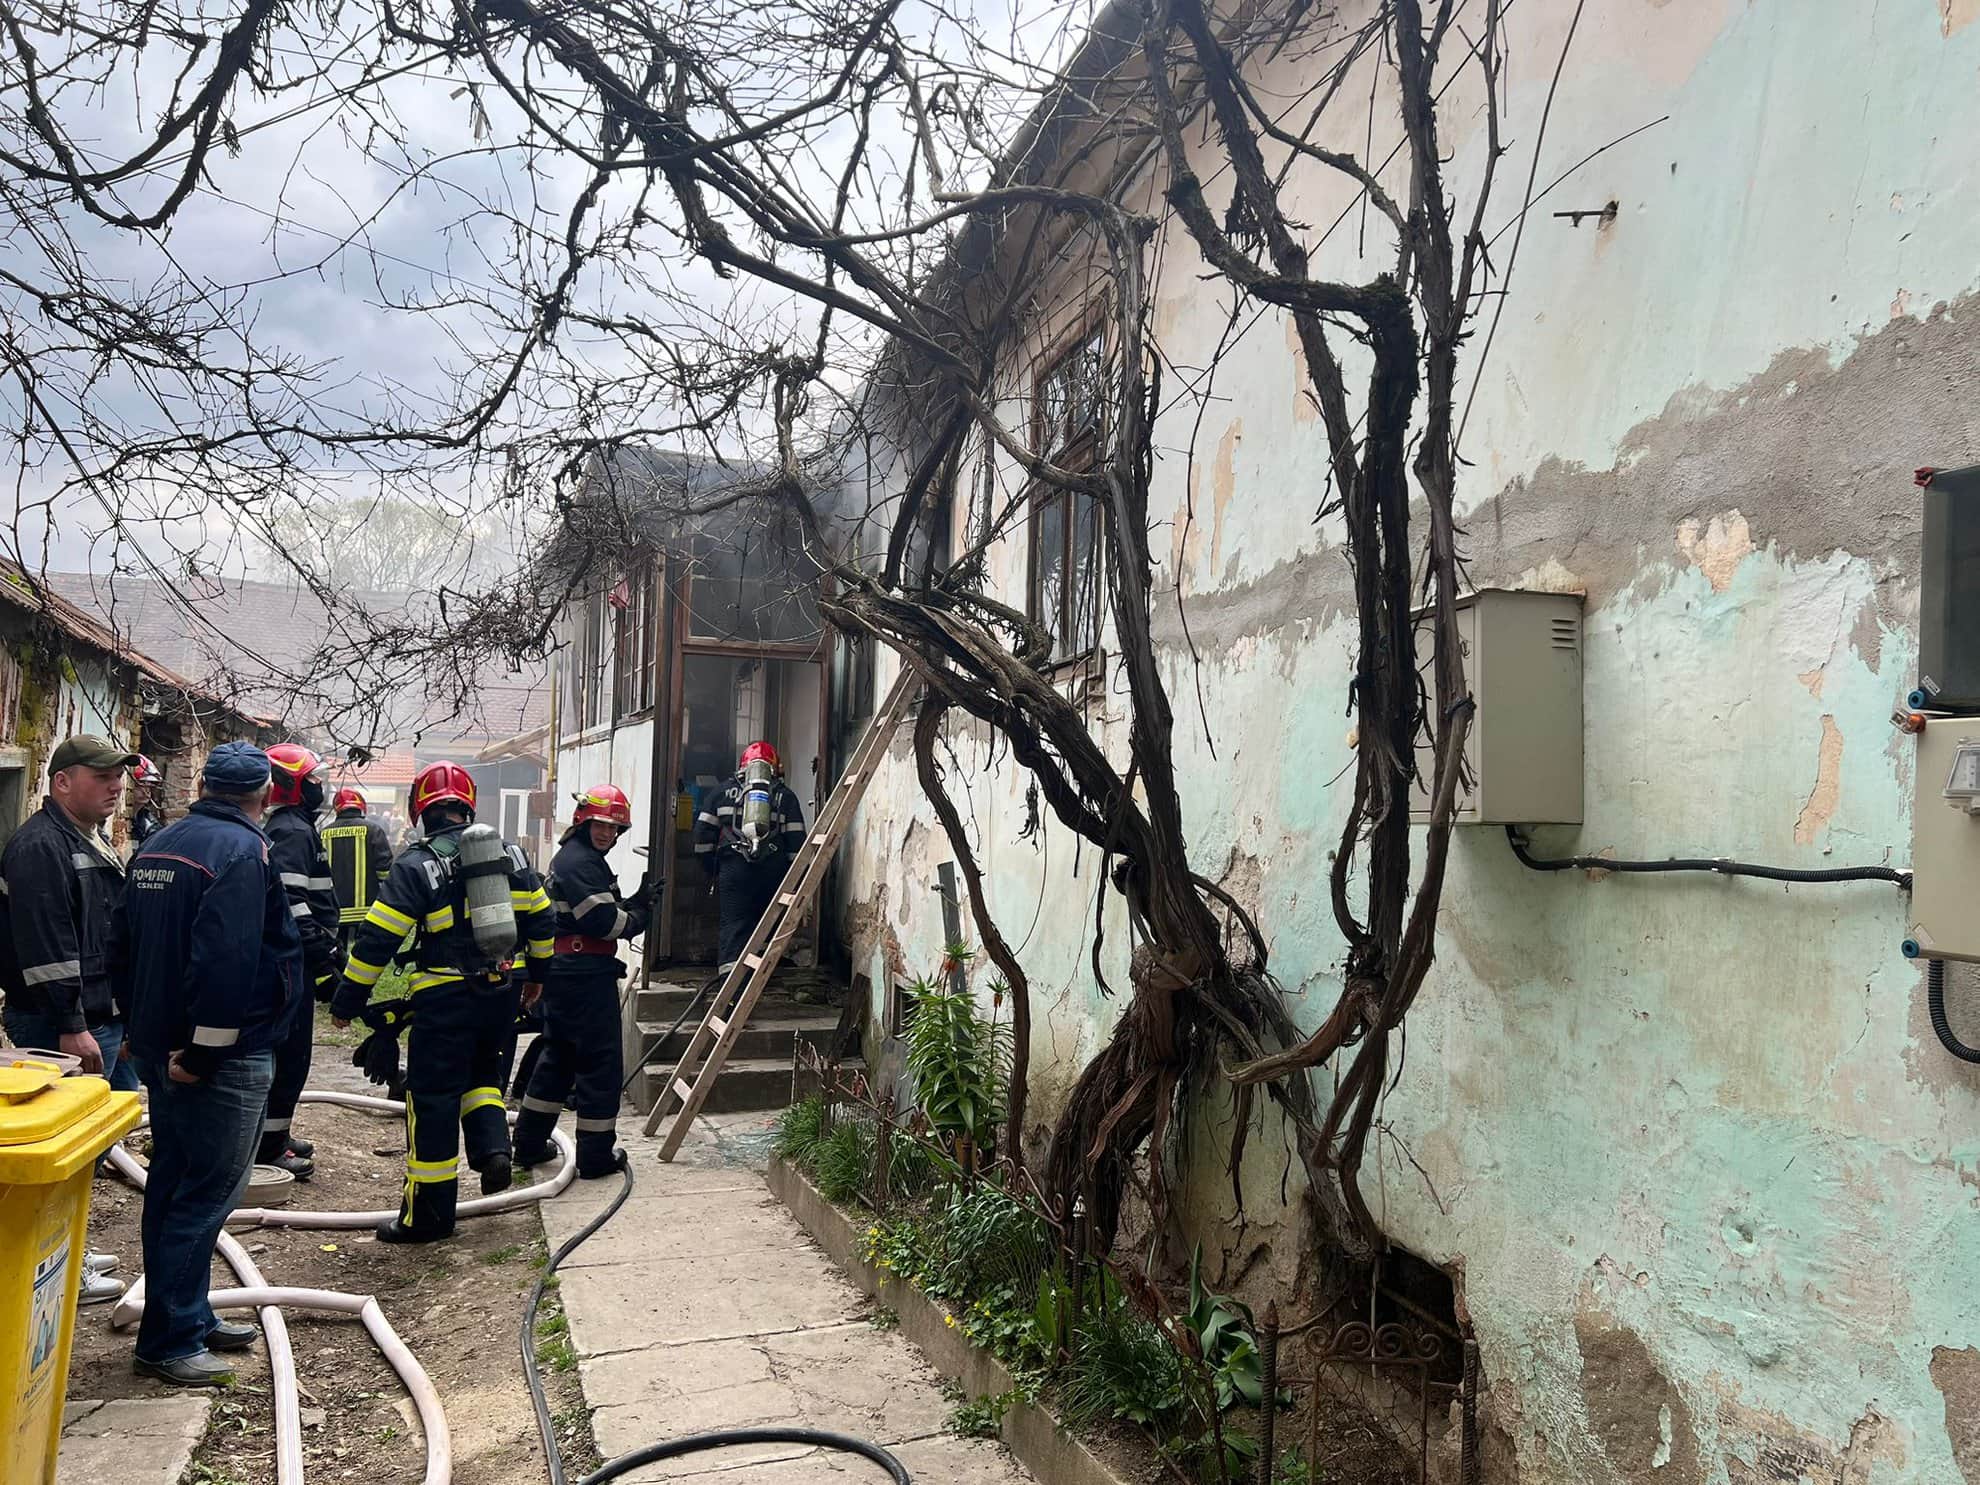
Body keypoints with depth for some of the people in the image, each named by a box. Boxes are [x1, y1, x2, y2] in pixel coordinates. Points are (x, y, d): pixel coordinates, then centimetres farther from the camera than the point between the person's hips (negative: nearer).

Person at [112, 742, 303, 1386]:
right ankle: (167, 1340, 6)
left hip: (162, 1048, 9)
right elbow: (227, 961, -27)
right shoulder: (242, 852, -18)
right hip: (223, 1057, -9)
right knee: (207, 1192, -1)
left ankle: (189, 1315, 29)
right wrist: (204, 1051, -21)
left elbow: (121, 947, 17)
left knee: (173, 1184, 17)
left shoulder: (156, 845, 11)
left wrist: (146, 1023, 21)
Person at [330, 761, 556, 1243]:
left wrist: (346, 1001, -3)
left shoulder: (416, 865, -10)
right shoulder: (510, 854, 5)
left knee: (433, 1100, 4)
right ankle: (494, 1151, 5)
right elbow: (540, 918, 12)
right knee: (483, 1074, 26)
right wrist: (537, 972, 27)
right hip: (501, 992, 5)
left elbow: (376, 940, -12)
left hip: (445, 1000, -5)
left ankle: (428, 1215, 10)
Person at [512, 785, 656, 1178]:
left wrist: (636, 902, 5)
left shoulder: (570, 857, 19)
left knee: (559, 1056, 20)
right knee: (601, 1061, -2)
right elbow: (604, 921, -19)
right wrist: (639, 915, 0)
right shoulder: (581, 862, -15)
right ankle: (596, 1155, 5)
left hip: (563, 976, 11)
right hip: (585, 978, -11)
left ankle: (529, 1144, 27)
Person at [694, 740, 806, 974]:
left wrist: (710, 868, 20)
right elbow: (796, 840, 5)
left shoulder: (725, 792, 16)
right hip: (772, 872, 0)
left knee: (734, 923, -3)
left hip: (733, 868, 0)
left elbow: (703, 834, 12)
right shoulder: (785, 796, 13)